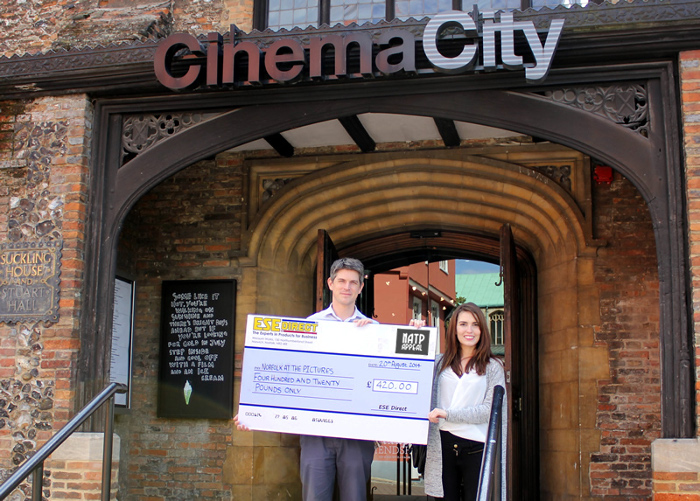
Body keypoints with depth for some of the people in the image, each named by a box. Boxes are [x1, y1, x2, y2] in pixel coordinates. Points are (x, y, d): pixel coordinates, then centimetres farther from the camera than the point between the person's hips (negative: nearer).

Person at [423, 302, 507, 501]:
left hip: (476, 448, -2)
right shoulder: (440, 363, 12)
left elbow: (490, 409, -5)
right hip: (442, 446, 2)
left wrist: (448, 414, -11)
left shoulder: (493, 367, 4)